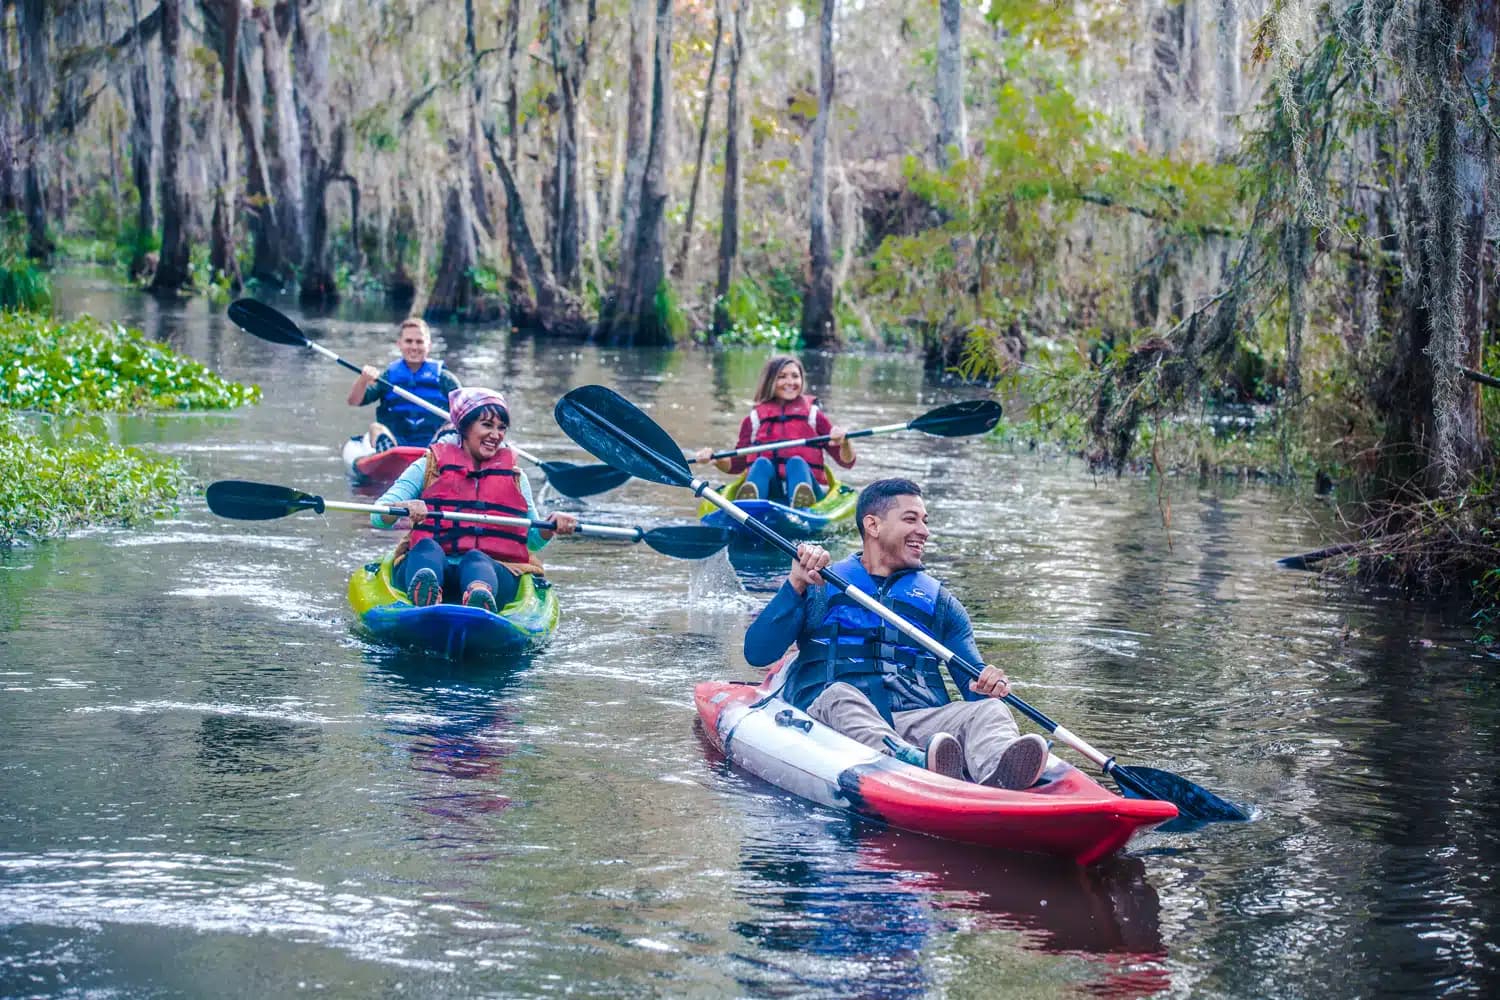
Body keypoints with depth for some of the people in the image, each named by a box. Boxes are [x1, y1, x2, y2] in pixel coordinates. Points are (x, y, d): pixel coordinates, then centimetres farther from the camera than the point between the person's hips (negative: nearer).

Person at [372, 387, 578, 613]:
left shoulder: (514, 476, 24)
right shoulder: (430, 467, 16)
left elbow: (532, 540, 26)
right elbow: (378, 517, 5)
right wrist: (404, 507, -18)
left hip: (494, 570, 1)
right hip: (431, 564, -1)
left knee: (476, 559, -35)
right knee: (427, 546, -35)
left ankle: (480, 599, -73)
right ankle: (423, 597, -72)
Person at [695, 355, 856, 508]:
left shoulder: (813, 414, 13)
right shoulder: (755, 419, 17)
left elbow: (847, 462, 7)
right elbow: (737, 464, 18)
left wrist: (843, 443, -15)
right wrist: (714, 458, -2)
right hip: (769, 491, 1)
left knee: (796, 462, -29)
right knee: (762, 463, -26)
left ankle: (802, 505, -65)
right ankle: (748, 505, -61)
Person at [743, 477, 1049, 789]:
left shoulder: (940, 601, 26)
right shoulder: (820, 588, 17)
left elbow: (973, 684, 17)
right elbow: (757, 653, 5)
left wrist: (989, 686, -8)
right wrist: (796, 585, -6)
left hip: (920, 720, 3)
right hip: (832, 716, -2)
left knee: (990, 709, -25)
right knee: (841, 696, -36)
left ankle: (998, 770, -63)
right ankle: (916, 763, -67)